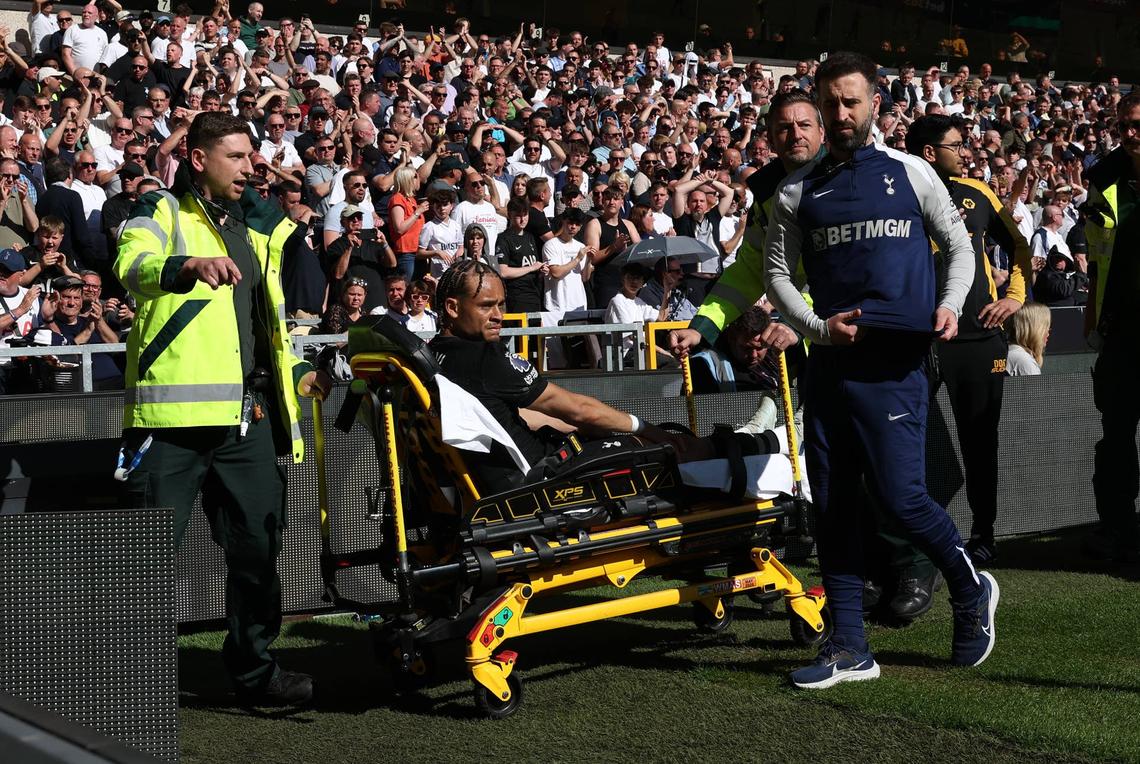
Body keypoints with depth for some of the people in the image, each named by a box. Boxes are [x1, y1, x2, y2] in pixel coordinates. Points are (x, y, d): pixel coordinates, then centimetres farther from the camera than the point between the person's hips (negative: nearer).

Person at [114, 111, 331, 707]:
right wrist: (189, 266, -42)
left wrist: (297, 372, 17)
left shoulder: (258, 230, 22)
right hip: (175, 411, -6)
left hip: (248, 415, 6)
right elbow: (132, 266, -22)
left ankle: (254, 668, 21)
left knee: (257, 545, 9)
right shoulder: (162, 215, 1)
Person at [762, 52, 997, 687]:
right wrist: (818, 326, -6)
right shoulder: (799, 191, 11)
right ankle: (850, 650, 11)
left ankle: (972, 591, 18)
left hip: (896, 363, -3)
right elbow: (778, 271, 10)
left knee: (900, 495, -11)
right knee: (833, 505, 3)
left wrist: (949, 305, -4)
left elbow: (960, 246, 13)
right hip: (829, 365, 3)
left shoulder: (911, 173, 8)